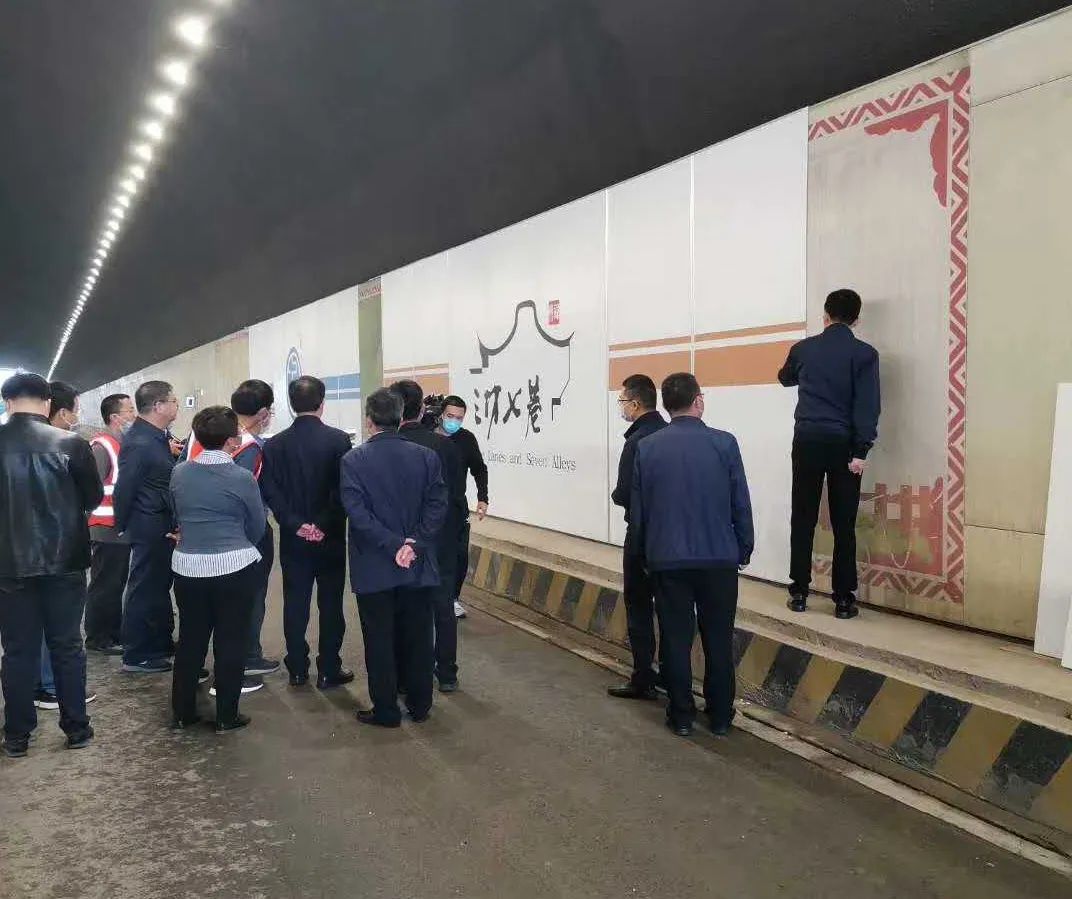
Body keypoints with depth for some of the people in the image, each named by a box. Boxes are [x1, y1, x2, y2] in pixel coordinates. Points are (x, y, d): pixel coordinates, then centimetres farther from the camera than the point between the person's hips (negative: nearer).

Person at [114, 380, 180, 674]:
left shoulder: (158, 437, 7)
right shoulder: (138, 443, -21)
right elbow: (124, 489, -18)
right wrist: (123, 527, -10)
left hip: (163, 527, 9)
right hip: (149, 529, -9)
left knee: (160, 586, 21)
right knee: (144, 590, 2)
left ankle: (161, 642, 36)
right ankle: (137, 657, 15)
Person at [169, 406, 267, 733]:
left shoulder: (179, 473, -1)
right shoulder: (242, 478, -12)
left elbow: (177, 516, 12)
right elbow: (257, 528, -2)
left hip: (187, 567, 4)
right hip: (235, 568, -4)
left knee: (190, 640, 16)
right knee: (231, 642, 7)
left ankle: (182, 712, 25)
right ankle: (226, 716, 15)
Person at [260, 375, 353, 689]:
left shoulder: (275, 444, -1)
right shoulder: (339, 440, -10)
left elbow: (270, 491, -6)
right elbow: (345, 490, -15)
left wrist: (295, 524, -8)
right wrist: (324, 525, -12)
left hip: (293, 538, 3)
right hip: (331, 538, -2)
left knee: (295, 603, 11)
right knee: (331, 604, 7)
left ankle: (297, 669, 19)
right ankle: (329, 670, 12)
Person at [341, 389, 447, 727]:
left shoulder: (354, 460, -9)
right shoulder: (426, 456, -3)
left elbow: (357, 512, -17)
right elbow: (437, 506, -8)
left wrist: (394, 545, -16)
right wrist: (414, 544, -11)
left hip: (374, 568, -2)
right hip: (419, 565, 2)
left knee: (379, 641, 9)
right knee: (418, 636, 14)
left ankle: (386, 710, 18)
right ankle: (420, 705, 26)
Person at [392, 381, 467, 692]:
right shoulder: (444, 444, -7)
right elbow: (459, 493, -1)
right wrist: (456, 529, 12)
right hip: (443, 540, 2)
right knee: (443, 605, 12)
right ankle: (446, 674, 21)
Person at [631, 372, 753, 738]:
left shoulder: (646, 447, -3)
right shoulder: (724, 443, -7)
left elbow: (636, 510, 3)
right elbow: (741, 504, -2)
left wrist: (647, 550, 17)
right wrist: (744, 549, 12)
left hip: (667, 558, 1)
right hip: (719, 557, 0)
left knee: (675, 638, 9)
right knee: (718, 639, 11)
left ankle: (681, 715, 17)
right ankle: (720, 716, 21)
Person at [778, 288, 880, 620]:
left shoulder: (803, 348, 6)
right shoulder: (864, 353, -2)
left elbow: (785, 378, 27)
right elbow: (868, 405, -11)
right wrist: (861, 450, -11)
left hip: (807, 440, 2)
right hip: (842, 443, -2)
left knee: (802, 520, 8)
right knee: (843, 524, 3)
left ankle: (799, 593, 10)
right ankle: (843, 599, 6)